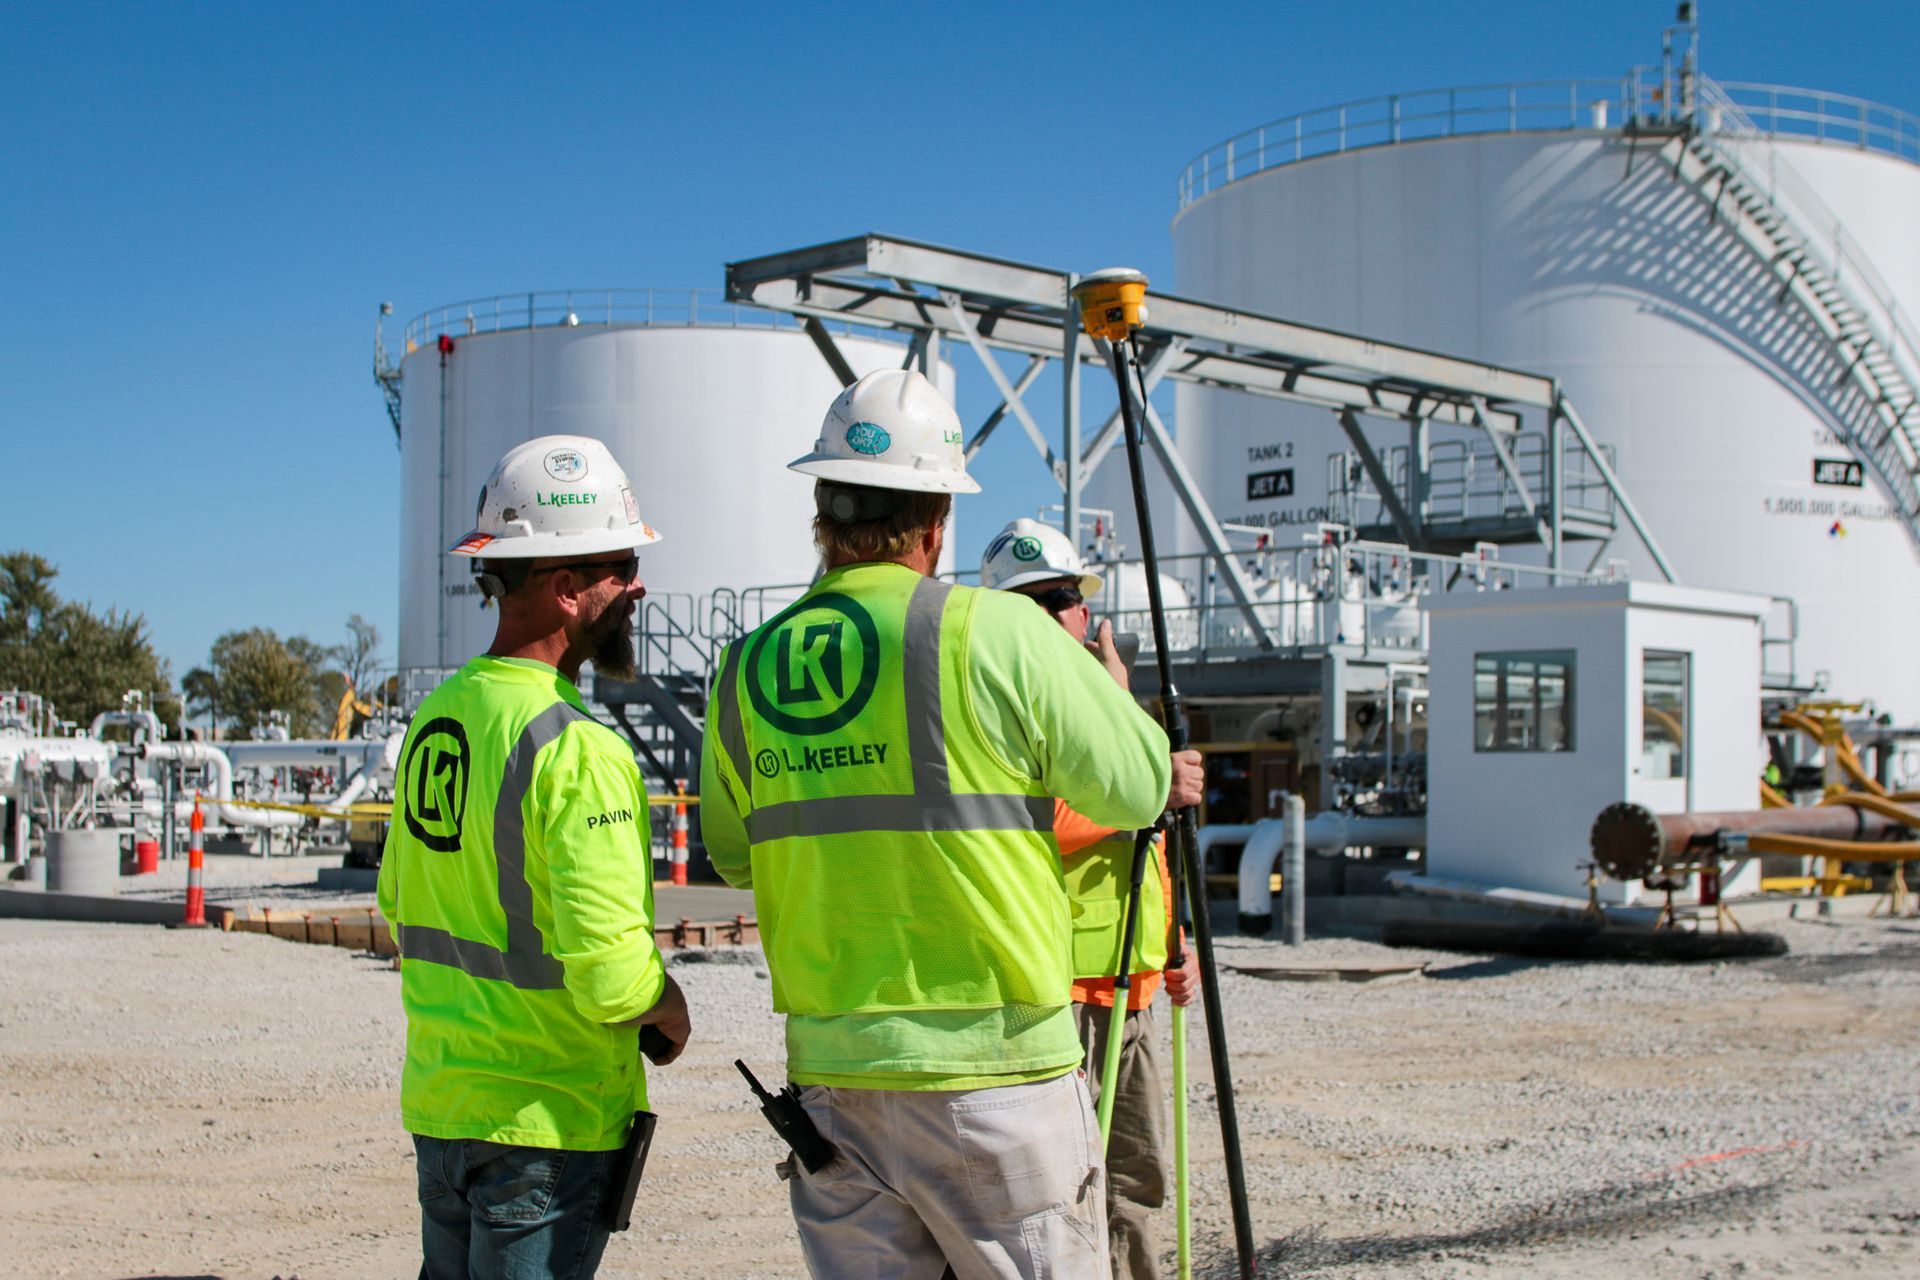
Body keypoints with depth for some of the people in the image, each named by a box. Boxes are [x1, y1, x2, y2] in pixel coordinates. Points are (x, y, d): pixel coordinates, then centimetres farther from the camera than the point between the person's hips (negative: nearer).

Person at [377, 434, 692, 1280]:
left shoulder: (436, 715, 5)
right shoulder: (578, 749, -21)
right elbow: (610, 972, -26)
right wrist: (667, 1007, -6)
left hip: (437, 1100, 8)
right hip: (548, 1117, -8)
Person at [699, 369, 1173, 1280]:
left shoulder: (746, 668, 4)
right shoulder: (994, 633, -11)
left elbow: (732, 857, 17)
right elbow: (1137, 791, -2)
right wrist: (1108, 684, 16)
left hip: (830, 1071, 5)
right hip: (993, 1068, -4)